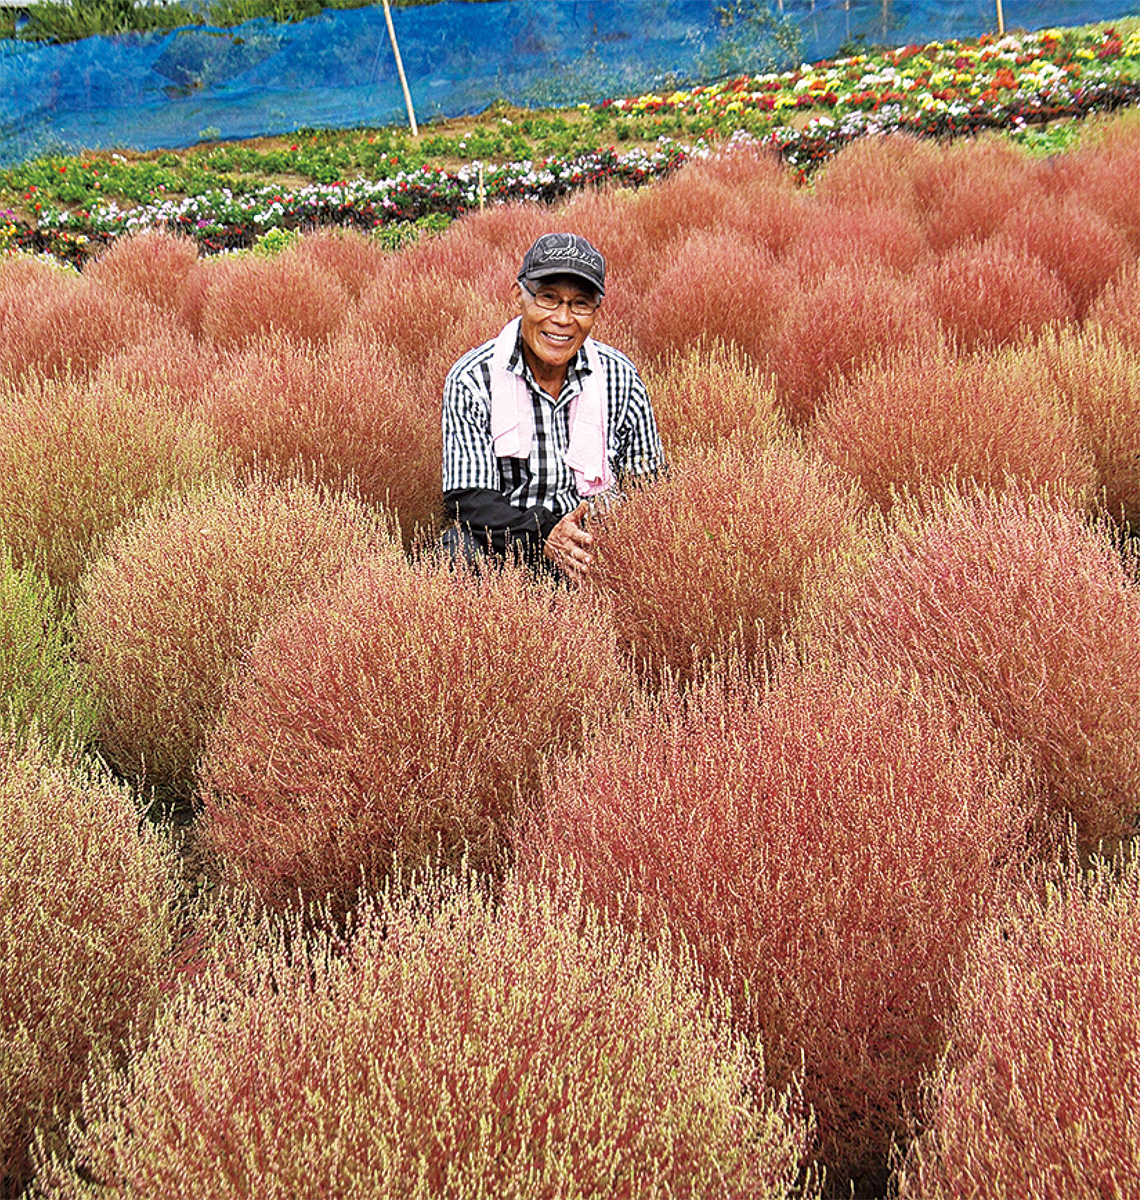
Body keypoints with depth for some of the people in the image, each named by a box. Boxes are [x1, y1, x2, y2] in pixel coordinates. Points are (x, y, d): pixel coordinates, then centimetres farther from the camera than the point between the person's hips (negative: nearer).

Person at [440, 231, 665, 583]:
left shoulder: (620, 377, -1)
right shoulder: (472, 379, -8)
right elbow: (468, 498, -14)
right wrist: (543, 538, -32)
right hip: (504, 549, -3)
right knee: (462, 548, -35)